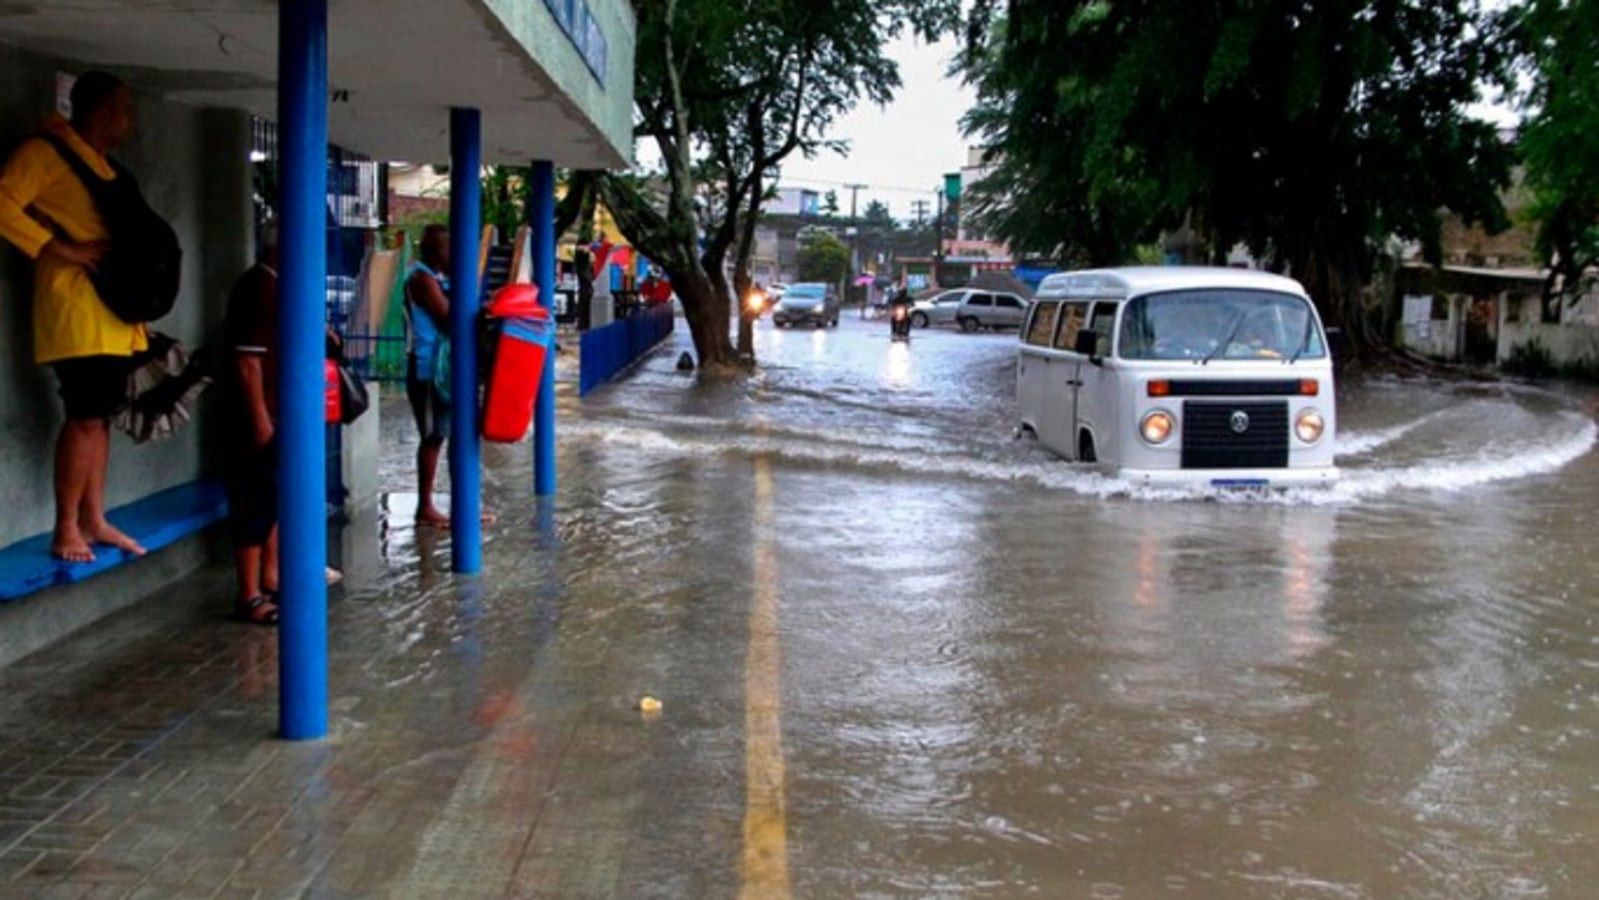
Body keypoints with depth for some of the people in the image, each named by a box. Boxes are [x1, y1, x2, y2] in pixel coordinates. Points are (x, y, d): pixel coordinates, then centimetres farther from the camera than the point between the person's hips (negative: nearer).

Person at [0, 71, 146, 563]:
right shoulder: (45, 152, -6)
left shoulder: (102, 165, 21)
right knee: (85, 417, -10)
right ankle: (66, 529, -3)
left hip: (112, 309, 9)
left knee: (101, 416, 10)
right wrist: (65, 252, -19)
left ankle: (94, 520, 16)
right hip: (76, 305, -9)